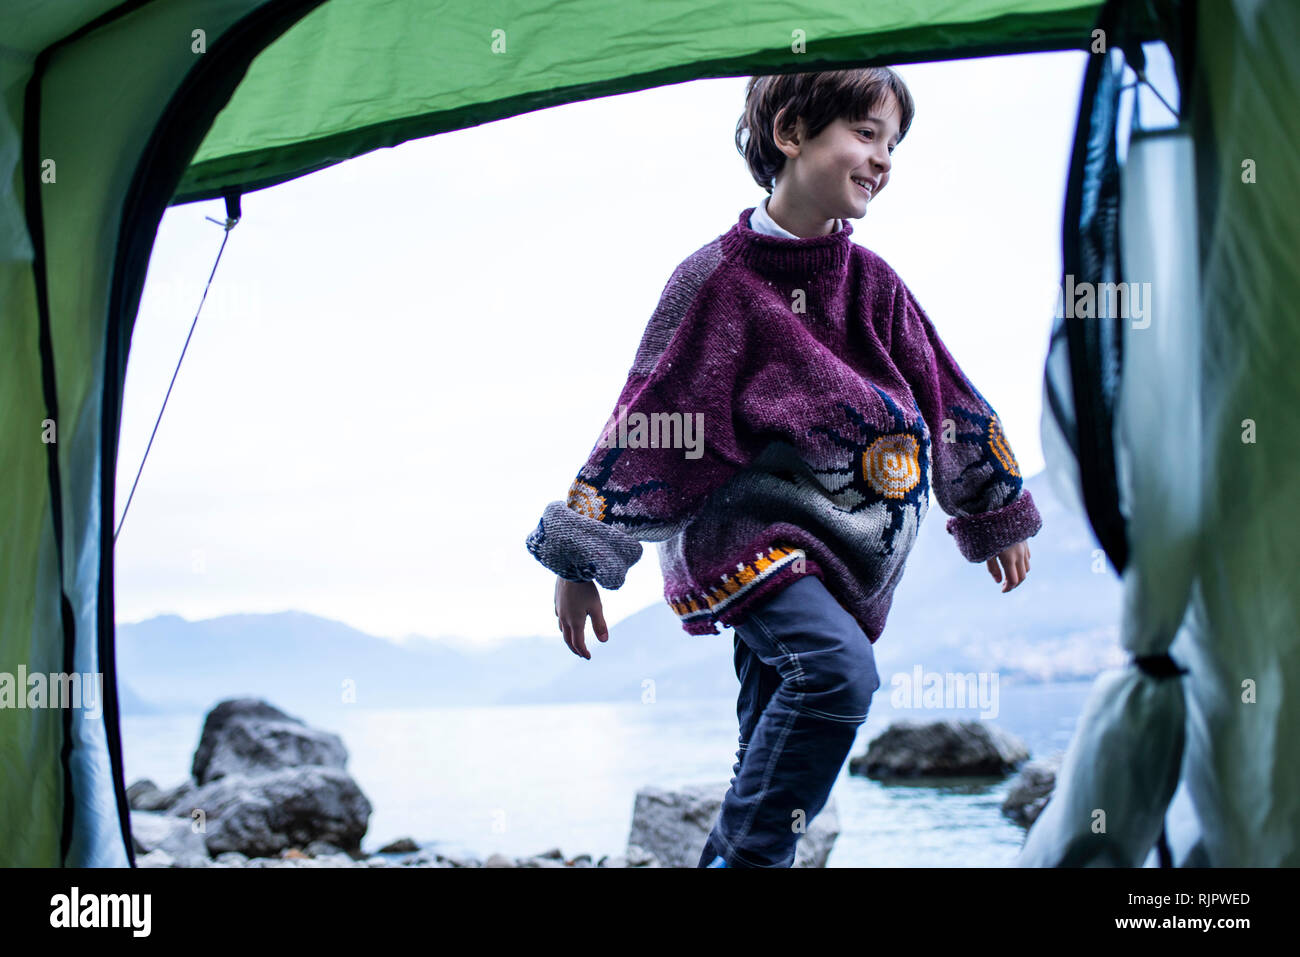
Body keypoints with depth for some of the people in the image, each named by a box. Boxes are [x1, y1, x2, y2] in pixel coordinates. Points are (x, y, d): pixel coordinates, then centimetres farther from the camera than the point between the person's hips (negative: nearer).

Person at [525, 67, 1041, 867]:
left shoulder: (873, 282, 5)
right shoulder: (719, 278, -11)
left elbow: (947, 397, 15)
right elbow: (645, 422, -10)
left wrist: (1000, 516, 22)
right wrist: (582, 563, -9)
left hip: (842, 543, 6)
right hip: (744, 531, -6)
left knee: (780, 754, 7)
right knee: (839, 669, -29)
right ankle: (749, 857, -17)